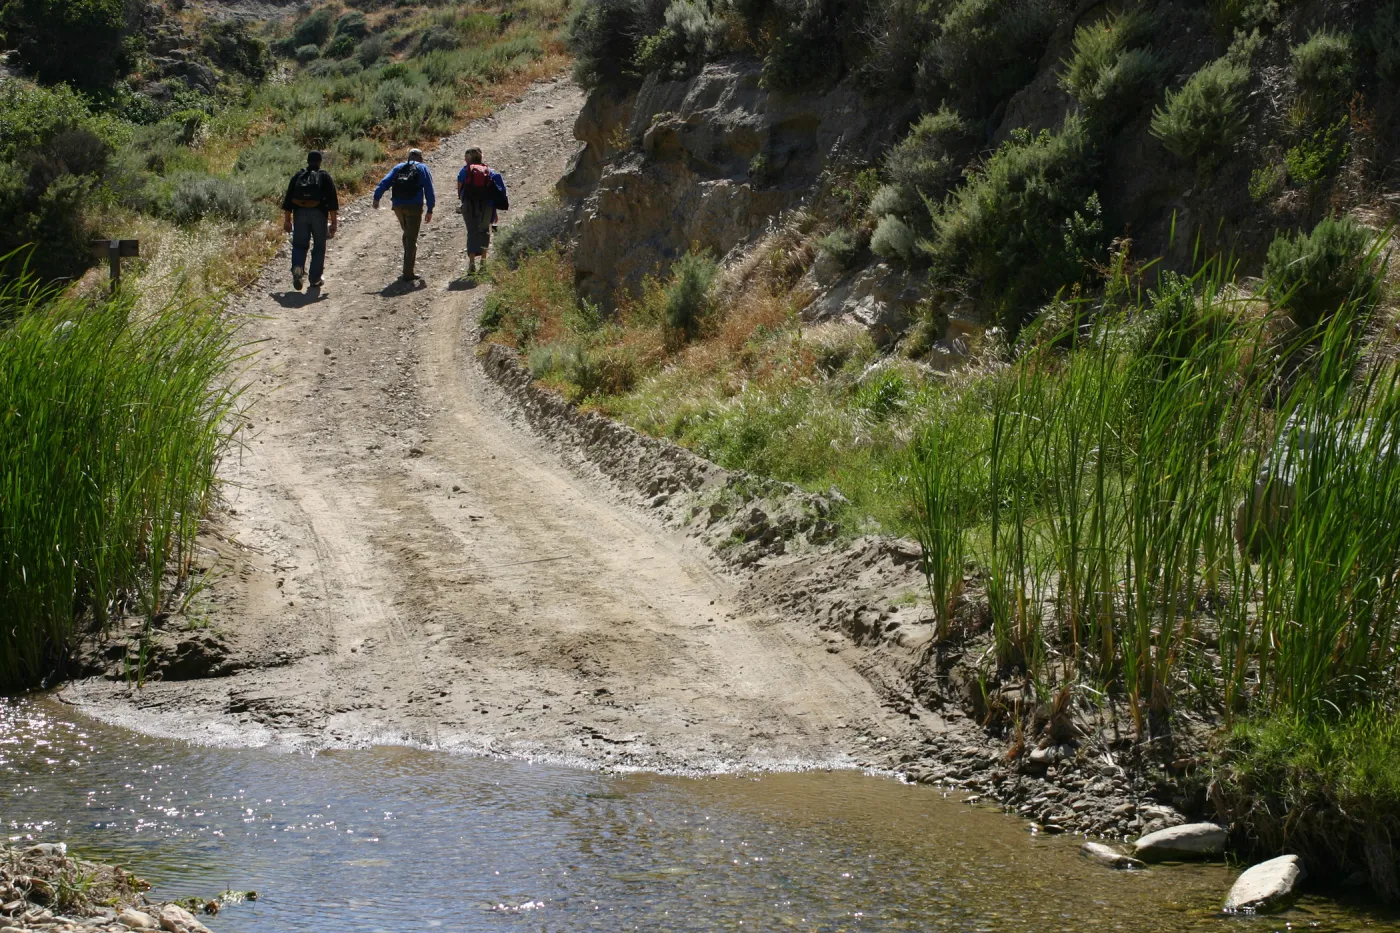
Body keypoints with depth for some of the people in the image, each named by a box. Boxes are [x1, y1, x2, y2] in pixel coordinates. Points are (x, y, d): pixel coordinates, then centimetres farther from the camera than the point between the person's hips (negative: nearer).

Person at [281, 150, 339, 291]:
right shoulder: (325, 177, 5)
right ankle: (315, 279, 10)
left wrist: (287, 220, 11)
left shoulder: (297, 176, 11)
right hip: (319, 214, -1)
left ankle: (297, 267, -20)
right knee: (319, 247, 10)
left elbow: (288, 200, 8)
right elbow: (333, 201, -2)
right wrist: (334, 222, -1)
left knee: (299, 245, 8)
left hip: (300, 214, 2)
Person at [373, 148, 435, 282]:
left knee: (407, 234, 23)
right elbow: (429, 190, 0)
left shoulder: (398, 168, 16)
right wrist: (430, 211, 3)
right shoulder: (423, 169, 7)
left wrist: (377, 198, 2)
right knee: (411, 239, 0)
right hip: (414, 207, -4)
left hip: (398, 206, 4)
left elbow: (384, 183, 3)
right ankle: (407, 273, -6)